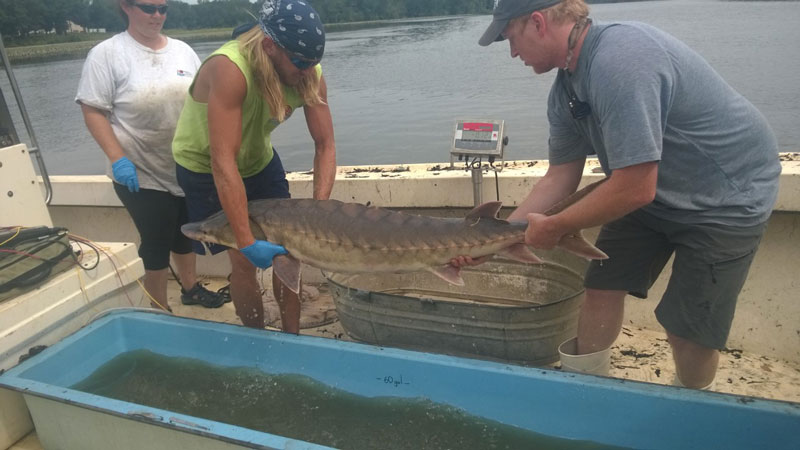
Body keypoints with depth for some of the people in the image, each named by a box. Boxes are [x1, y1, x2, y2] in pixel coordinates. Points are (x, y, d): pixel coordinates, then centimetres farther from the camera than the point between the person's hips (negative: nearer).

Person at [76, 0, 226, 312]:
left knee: (186, 232, 20)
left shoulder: (183, 51, 6)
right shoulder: (106, 54, -8)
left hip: (188, 168, 5)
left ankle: (190, 288, 41)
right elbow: (93, 111, -11)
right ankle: (161, 311, 22)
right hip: (142, 173, -5)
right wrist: (117, 158, -21)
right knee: (157, 243, 4)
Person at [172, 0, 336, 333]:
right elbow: (223, 163, -40)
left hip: (259, 159, 5)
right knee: (245, 261, -3)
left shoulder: (310, 74, -21)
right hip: (205, 169, -5)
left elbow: (325, 146, -19)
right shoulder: (228, 69, -38)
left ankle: (292, 336, 21)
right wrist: (246, 241, -38)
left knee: (288, 249, 3)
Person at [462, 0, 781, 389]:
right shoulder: (566, 88, -4)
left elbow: (635, 189, -32)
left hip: (728, 194, -7)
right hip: (655, 187, 8)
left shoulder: (619, 63, -32)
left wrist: (553, 227, -18)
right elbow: (561, 176, 1)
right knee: (603, 284, 3)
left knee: (687, 328, -5)